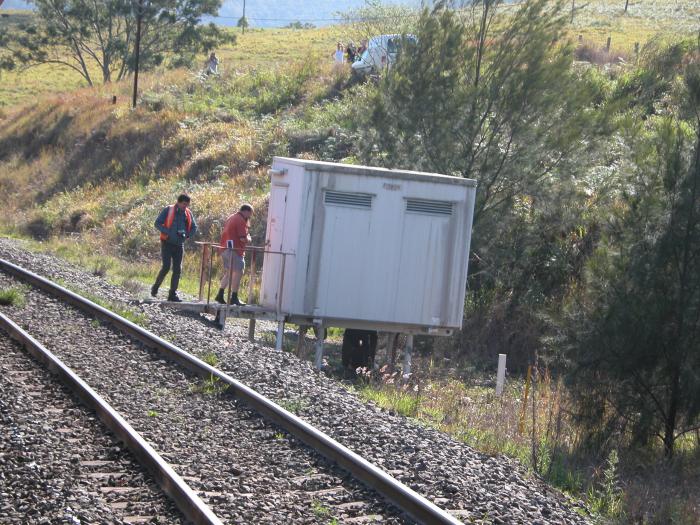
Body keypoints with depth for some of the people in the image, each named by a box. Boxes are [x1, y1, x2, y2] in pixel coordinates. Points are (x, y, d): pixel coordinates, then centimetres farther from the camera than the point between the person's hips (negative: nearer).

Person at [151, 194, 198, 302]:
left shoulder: (188, 213, 7)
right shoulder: (168, 210, -6)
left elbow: (194, 227, 16)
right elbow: (158, 223, -8)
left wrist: (186, 235, -4)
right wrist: (168, 232, -19)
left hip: (179, 245, 4)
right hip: (167, 243, -4)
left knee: (177, 269, 0)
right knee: (166, 267, -13)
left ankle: (173, 294, 6)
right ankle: (155, 287, 8)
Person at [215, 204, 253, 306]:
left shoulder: (231, 218, 19)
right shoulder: (241, 221, -11)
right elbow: (243, 239, -17)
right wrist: (249, 239, 5)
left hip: (224, 249, 10)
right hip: (234, 250, -10)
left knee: (228, 272, 16)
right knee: (238, 272, -6)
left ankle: (220, 295, 12)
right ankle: (234, 298, -8)